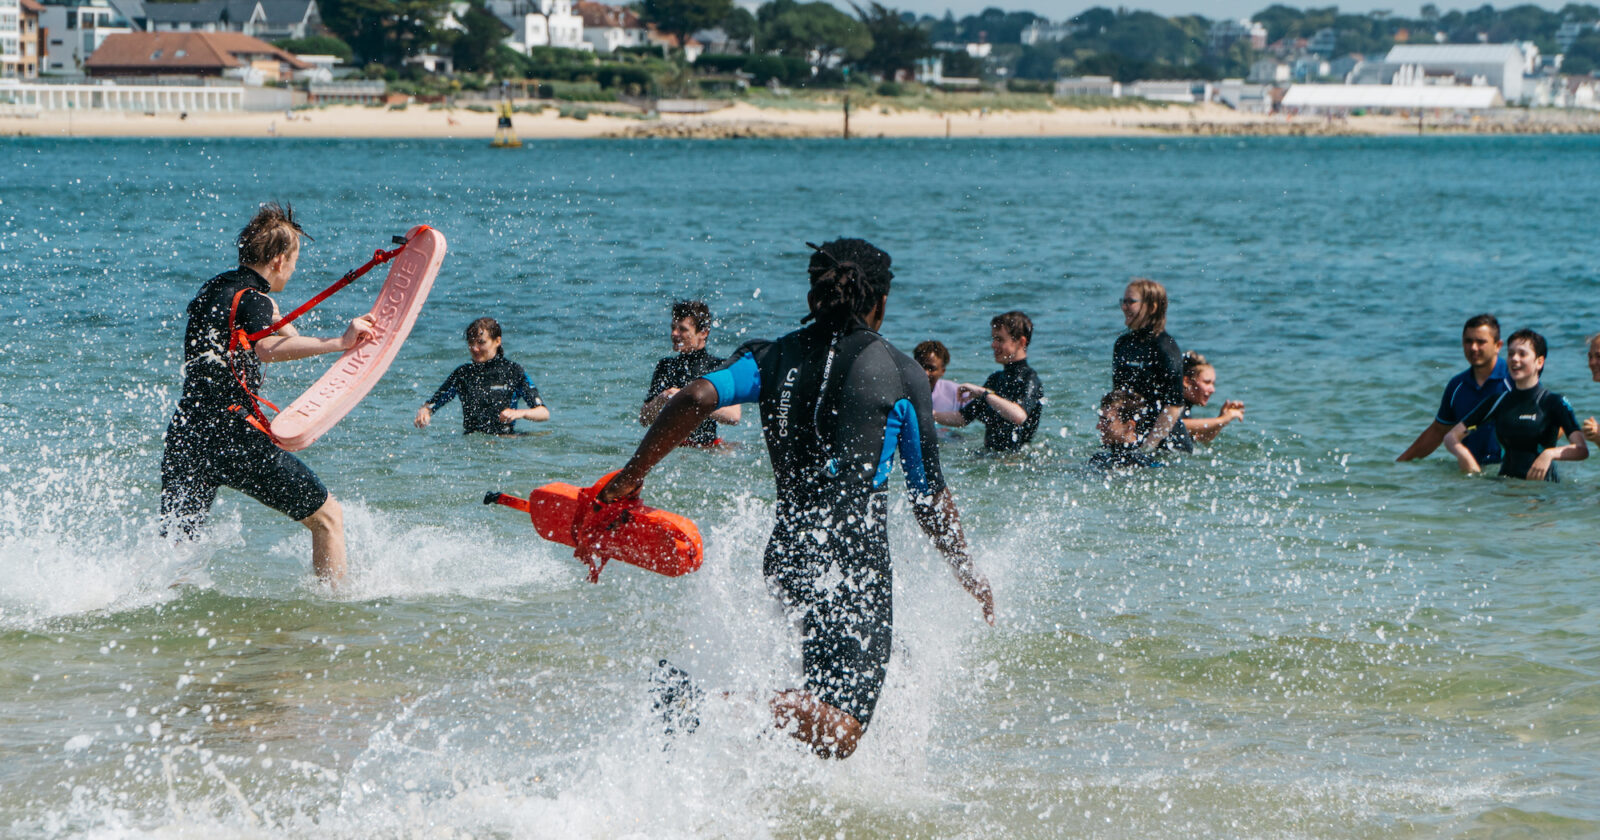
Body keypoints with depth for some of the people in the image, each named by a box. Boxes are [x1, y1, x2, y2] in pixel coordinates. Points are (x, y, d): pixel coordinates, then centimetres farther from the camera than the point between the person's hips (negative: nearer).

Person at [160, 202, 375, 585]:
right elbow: (266, 348, -33)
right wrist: (337, 344, -40)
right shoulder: (251, 299, -11)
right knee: (328, 516, 6)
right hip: (233, 436, -8)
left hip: (184, 436, 8)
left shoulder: (218, 287, 17)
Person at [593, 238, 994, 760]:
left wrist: (630, 478, -5)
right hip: (855, 557, -5)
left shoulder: (771, 358, 10)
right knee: (837, 734, -12)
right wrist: (969, 574, 20)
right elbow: (930, 500, 7)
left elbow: (696, 398, -10)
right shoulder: (901, 374, 4)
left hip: (785, 555, 5)